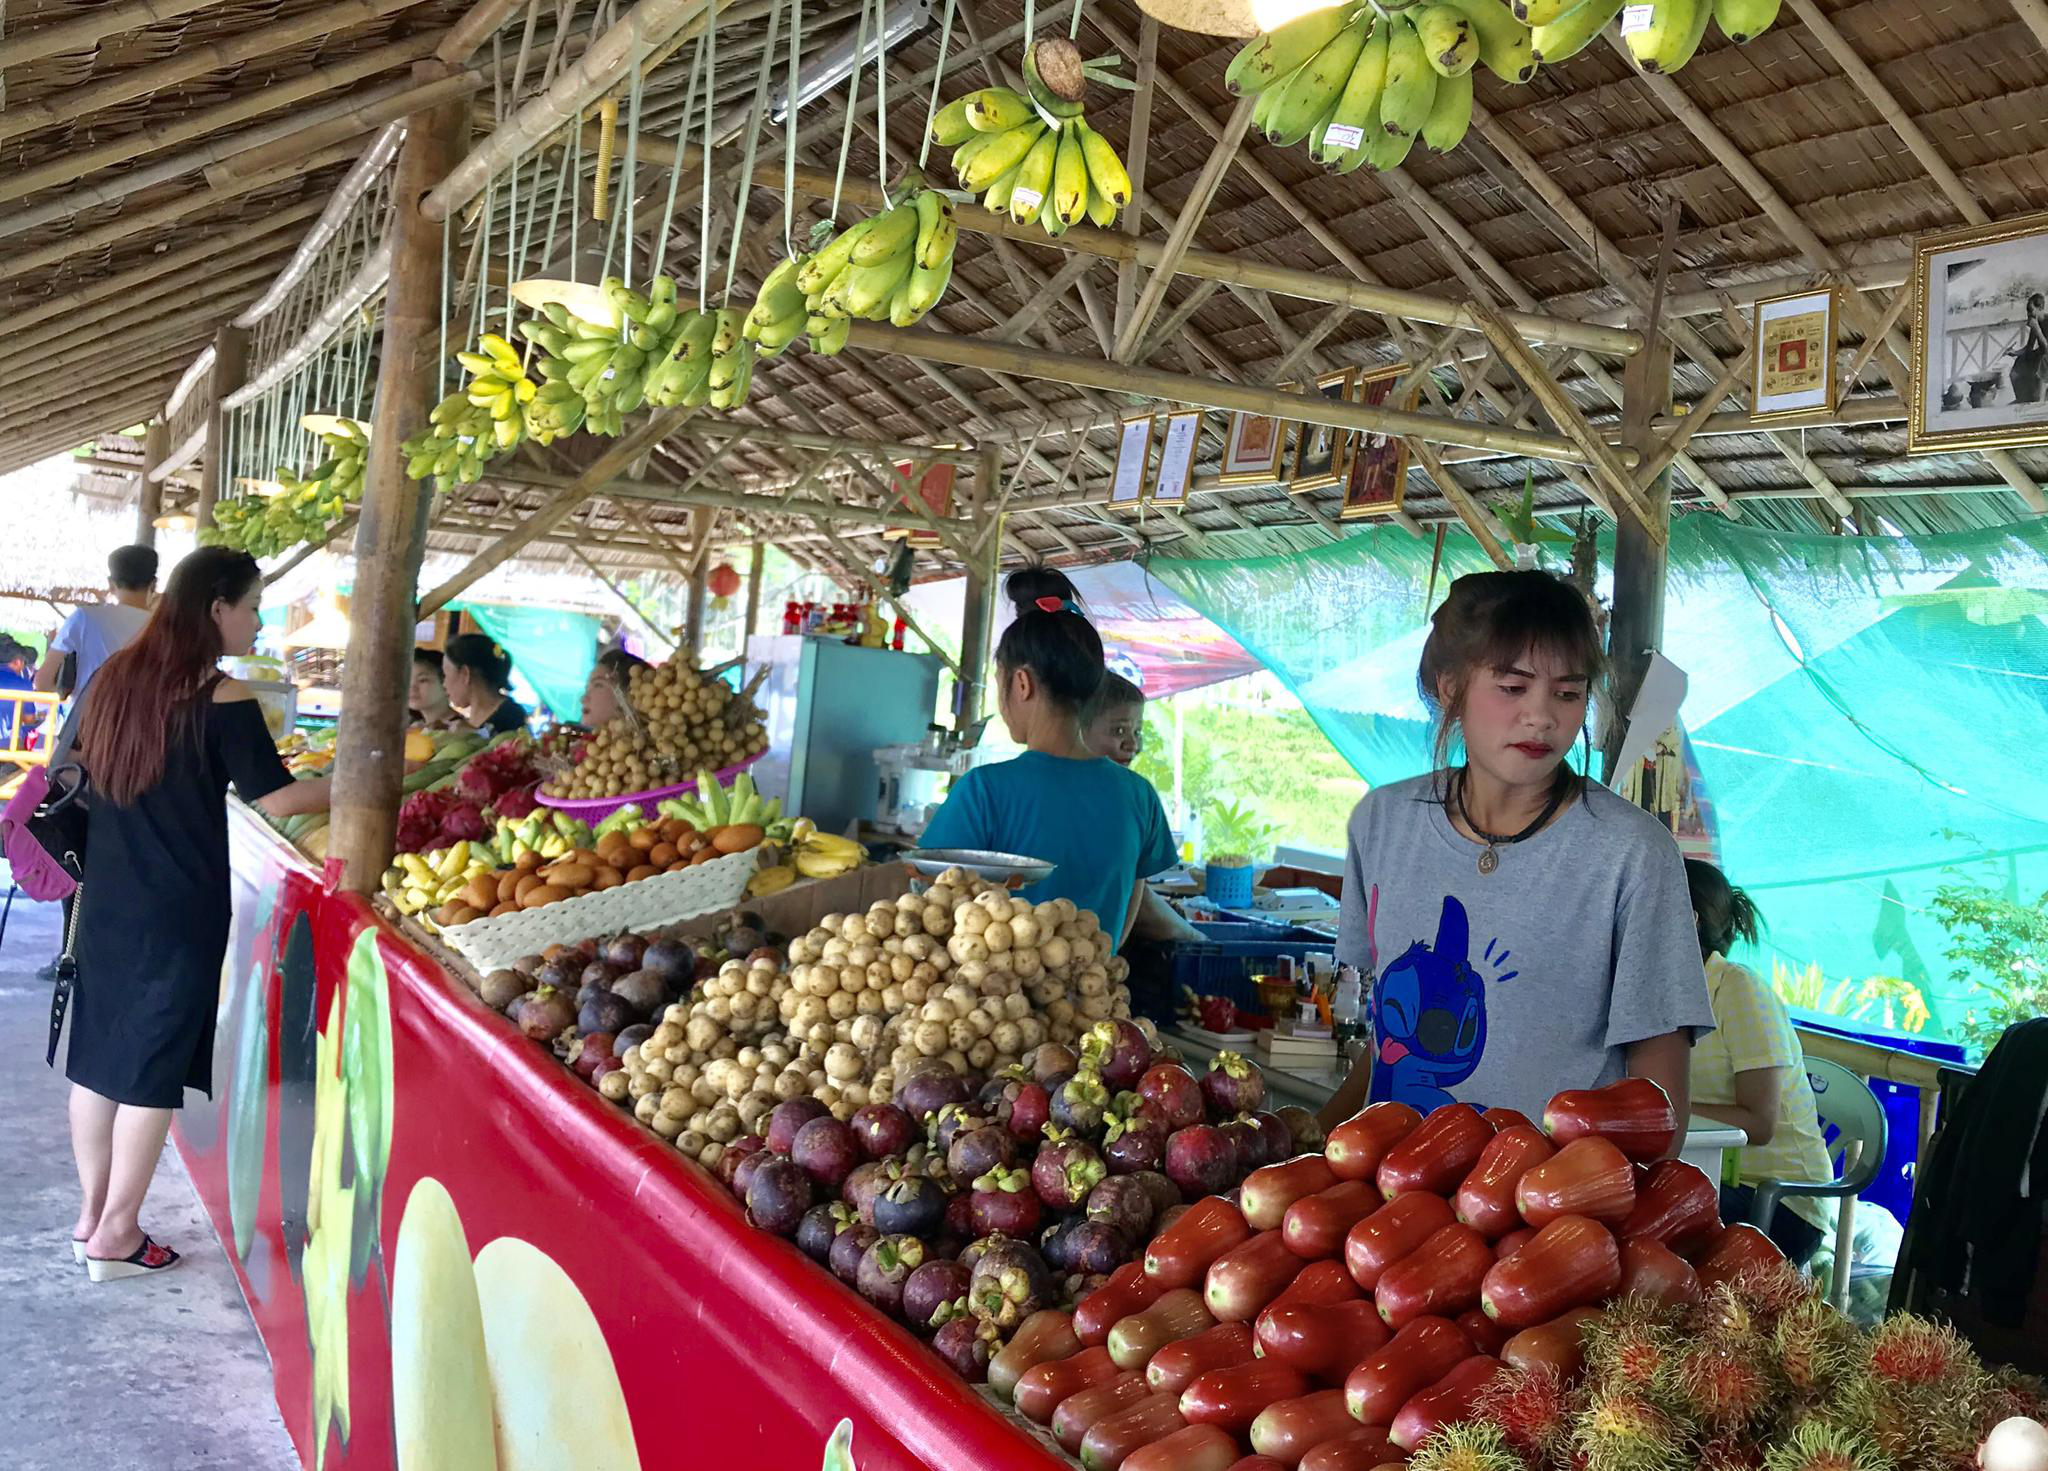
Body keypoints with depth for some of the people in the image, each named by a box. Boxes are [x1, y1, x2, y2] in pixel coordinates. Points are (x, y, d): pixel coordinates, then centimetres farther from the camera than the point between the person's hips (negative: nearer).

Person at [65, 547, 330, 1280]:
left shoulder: (116, 677, 6)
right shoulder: (223, 696, -15)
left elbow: (88, 768, 18)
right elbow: (276, 799, -16)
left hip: (106, 897, 7)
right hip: (180, 909, -7)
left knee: (100, 1050, 14)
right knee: (153, 1066, 2)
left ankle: (92, 1214, 24)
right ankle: (116, 1235, 9)